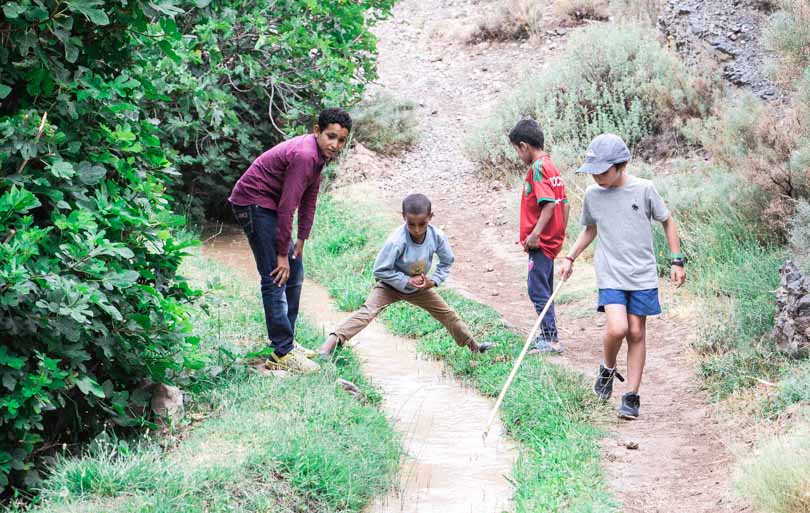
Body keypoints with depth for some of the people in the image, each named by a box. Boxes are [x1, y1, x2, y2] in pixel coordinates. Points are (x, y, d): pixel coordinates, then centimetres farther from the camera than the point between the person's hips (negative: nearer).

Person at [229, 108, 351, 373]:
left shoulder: (318, 154, 5)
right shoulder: (303, 155, -26)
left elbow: (310, 198, 13)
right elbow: (287, 207, -25)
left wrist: (301, 240, 12)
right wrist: (282, 253, -20)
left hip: (268, 206, 11)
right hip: (254, 204, -11)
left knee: (294, 272, 15)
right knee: (276, 277, -12)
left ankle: (286, 340, 24)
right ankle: (282, 353, -11)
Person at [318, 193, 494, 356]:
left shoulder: (437, 236, -23)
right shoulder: (396, 241, -36)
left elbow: (447, 261, -2)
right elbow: (380, 270, -27)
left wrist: (434, 280, -16)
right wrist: (407, 281, -29)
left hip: (419, 287, 5)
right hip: (391, 285, -5)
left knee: (447, 313, 10)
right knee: (367, 312, -26)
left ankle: (473, 346, 31)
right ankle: (331, 342, -38)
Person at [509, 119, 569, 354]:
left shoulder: (538, 168, -15)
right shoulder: (552, 167, 14)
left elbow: (549, 203, -25)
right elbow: (565, 204, 16)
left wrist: (535, 233, -24)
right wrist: (561, 233, 20)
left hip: (540, 242, -10)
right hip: (553, 239, 10)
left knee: (538, 290, -8)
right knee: (544, 290, 19)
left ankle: (552, 340, -9)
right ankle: (547, 332, 29)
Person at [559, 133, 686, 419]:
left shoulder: (643, 189, -6)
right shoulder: (592, 194, 2)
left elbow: (667, 222, 6)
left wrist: (677, 261, 4)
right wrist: (570, 258, 14)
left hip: (643, 275, 0)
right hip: (610, 275, 1)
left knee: (637, 333, 1)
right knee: (617, 328, -19)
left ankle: (632, 396, 10)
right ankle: (607, 369, 12)